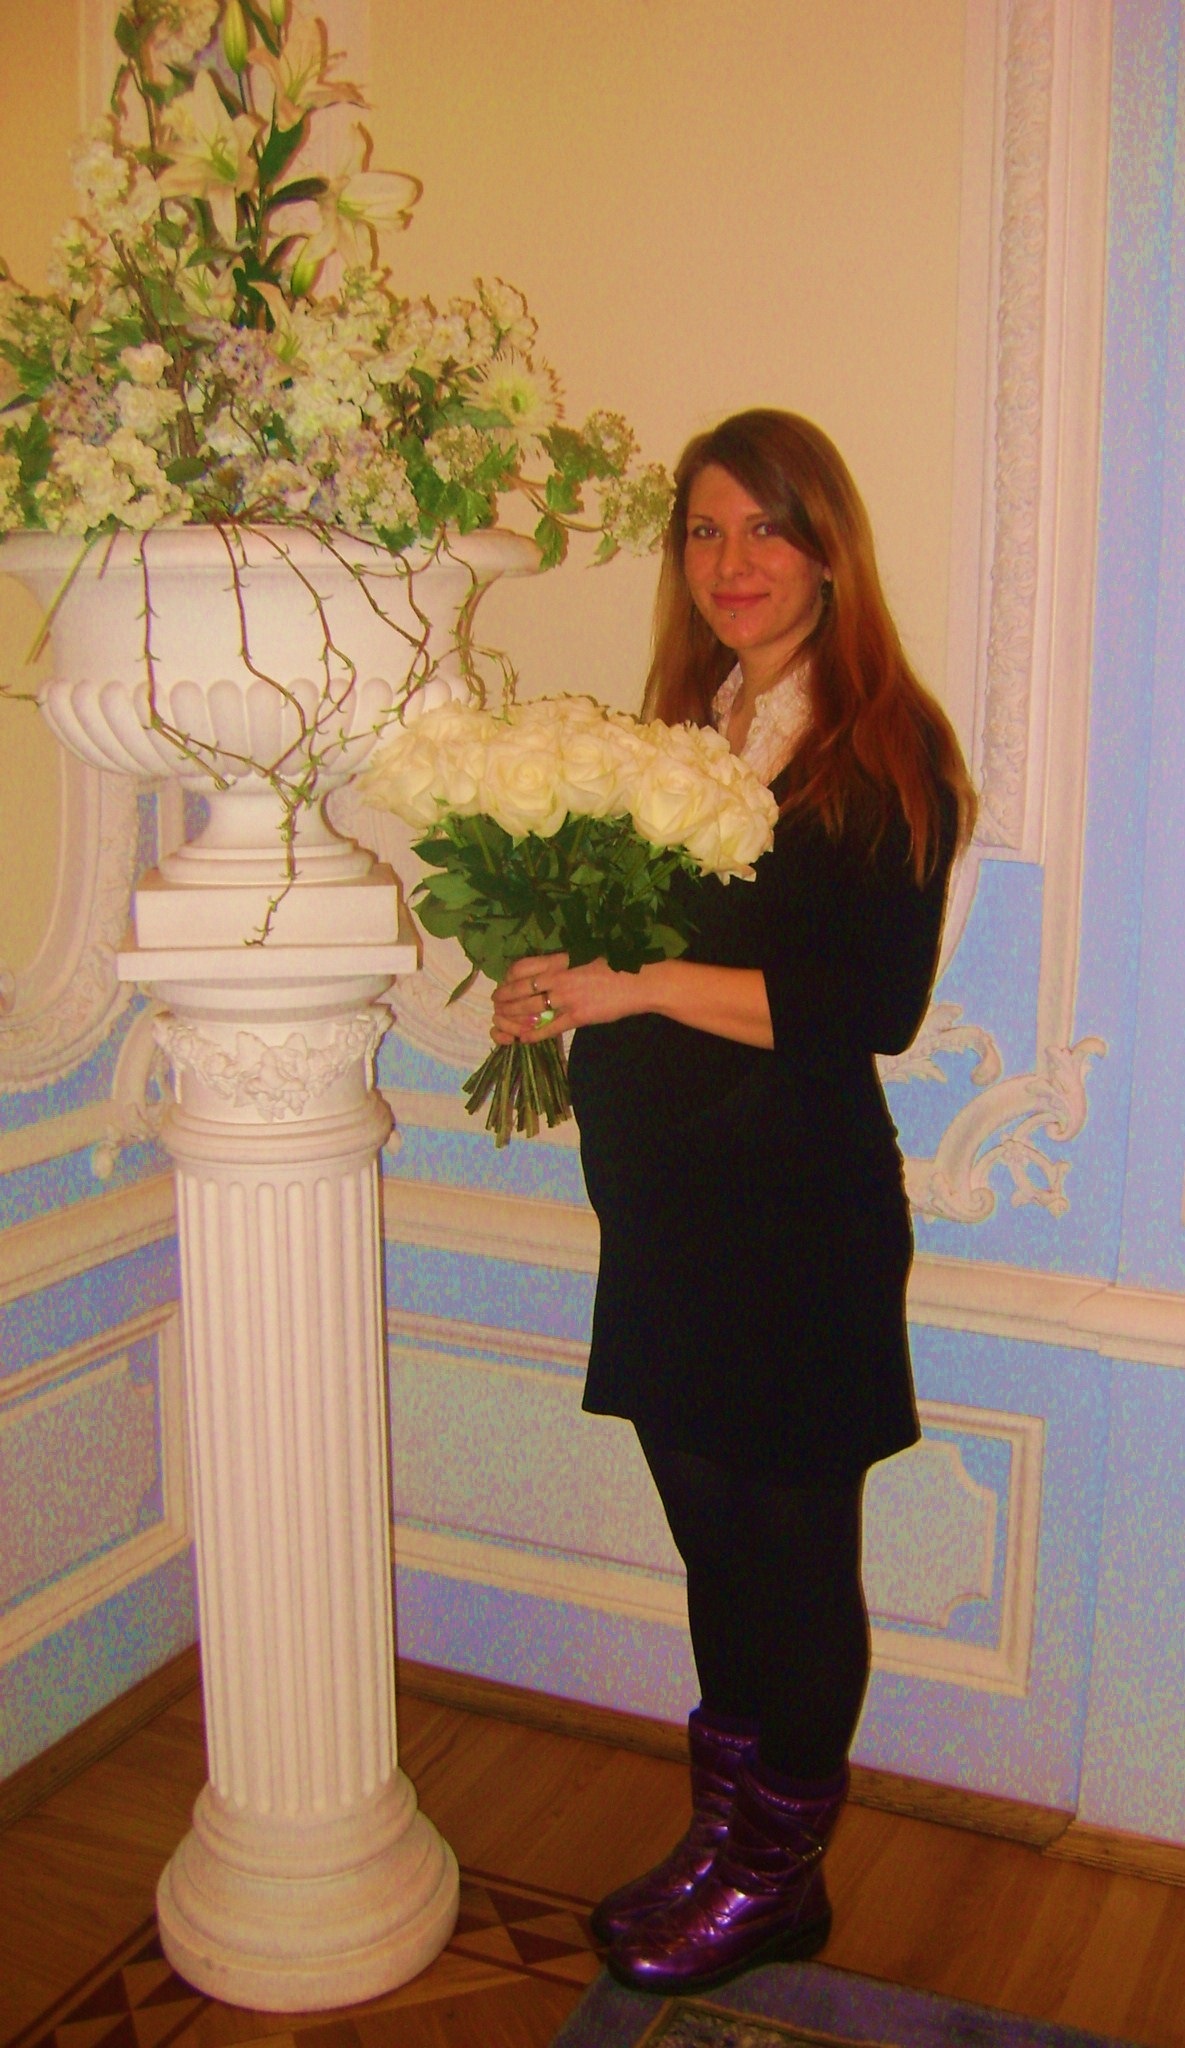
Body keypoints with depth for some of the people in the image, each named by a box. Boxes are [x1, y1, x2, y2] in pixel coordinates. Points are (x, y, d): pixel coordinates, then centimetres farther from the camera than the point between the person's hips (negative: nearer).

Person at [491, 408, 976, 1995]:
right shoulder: (676, 733, 12)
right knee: (714, 1538, 17)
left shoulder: (888, 753, -9)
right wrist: (560, 977, -4)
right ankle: (724, 1835, 34)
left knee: (794, 1549, 7)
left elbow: (874, 1006, -17)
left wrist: (647, 985, -21)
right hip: (668, 1208, 6)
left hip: (802, 1217, -6)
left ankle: (782, 1875, 26)